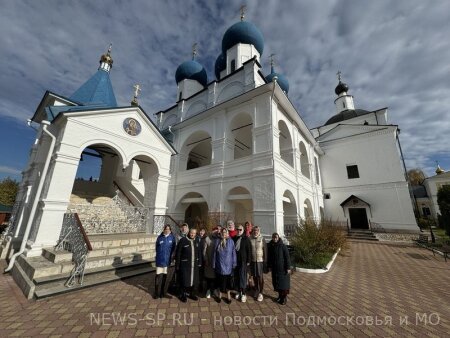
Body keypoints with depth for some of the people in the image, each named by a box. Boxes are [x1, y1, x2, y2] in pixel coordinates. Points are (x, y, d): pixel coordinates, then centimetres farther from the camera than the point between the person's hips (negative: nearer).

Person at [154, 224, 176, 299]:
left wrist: (172, 256, -1)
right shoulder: (160, 237, -3)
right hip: (160, 259, 0)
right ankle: (157, 292, 16)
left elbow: (174, 248, 3)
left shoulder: (172, 237, -4)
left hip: (167, 259, 0)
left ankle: (163, 291, 28)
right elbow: (157, 248, 7)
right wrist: (159, 255, 0)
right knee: (158, 275, -1)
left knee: (164, 275, 12)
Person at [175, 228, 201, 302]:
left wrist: (199, 262, 9)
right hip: (184, 265, -5)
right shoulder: (183, 240, -10)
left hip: (194, 265, 5)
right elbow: (178, 253, -8)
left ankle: (192, 294, 34)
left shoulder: (196, 242, 7)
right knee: (184, 280, 5)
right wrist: (177, 265, -8)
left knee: (194, 280, 13)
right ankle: (183, 295, 27)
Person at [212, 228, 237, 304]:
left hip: (228, 265, -1)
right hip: (219, 265, 1)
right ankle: (220, 295, 32)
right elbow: (215, 253, 1)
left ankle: (228, 296, 27)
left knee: (227, 281, 8)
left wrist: (234, 264, -2)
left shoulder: (231, 241, -5)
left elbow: (233, 253, -2)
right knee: (220, 281, 11)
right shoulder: (217, 241, -2)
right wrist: (214, 264, 2)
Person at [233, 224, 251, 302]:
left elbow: (249, 250, -5)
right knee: (236, 277, 11)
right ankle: (238, 292, 27)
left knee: (243, 277, 0)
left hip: (243, 261, -4)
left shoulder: (246, 239, -5)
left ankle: (243, 293, 13)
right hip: (235, 261, 4)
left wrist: (248, 261, -7)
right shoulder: (234, 238, 4)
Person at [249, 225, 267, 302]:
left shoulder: (262, 239, -8)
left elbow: (265, 250, -6)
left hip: (260, 260, -2)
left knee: (260, 277, 2)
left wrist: (265, 261, -7)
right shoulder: (250, 239, -4)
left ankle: (261, 293, 17)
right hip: (252, 260, 2)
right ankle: (256, 290, 33)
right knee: (254, 276, 14)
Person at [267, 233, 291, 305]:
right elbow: (269, 257, 8)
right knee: (276, 282, 12)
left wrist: (288, 267, -13)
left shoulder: (283, 246, -14)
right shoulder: (270, 247, -1)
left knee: (283, 282, 3)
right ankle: (280, 295, 31)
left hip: (283, 268, -4)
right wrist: (269, 266, 9)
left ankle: (284, 298, 19)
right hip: (275, 268, 5)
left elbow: (287, 257, -12)